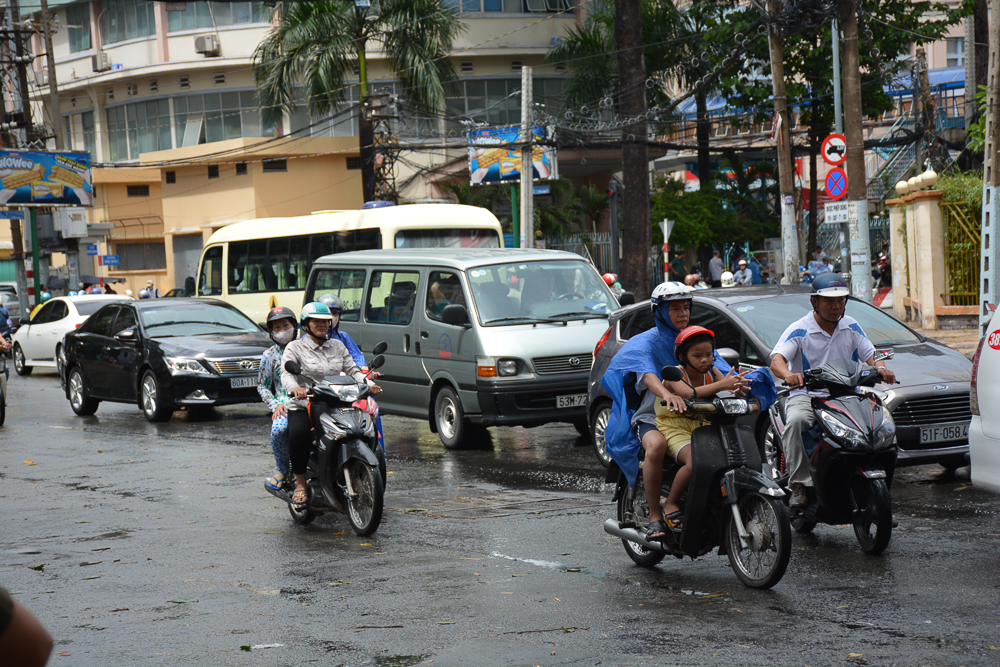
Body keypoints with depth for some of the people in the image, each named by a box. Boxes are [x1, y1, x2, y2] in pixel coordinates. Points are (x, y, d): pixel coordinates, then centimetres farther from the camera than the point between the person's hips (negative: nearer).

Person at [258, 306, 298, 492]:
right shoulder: (270, 355, 14)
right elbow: (262, 386, 14)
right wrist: (275, 405, -3)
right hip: (285, 403, -1)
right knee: (278, 429, -34)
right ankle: (282, 470, -7)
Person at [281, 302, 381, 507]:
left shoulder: (338, 346, 19)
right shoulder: (295, 347, 4)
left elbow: (352, 369, 11)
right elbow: (286, 374, -10)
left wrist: (369, 384, -10)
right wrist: (295, 388, -34)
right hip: (304, 407, -4)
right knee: (298, 434, -36)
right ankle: (300, 484, -21)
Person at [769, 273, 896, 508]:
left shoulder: (851, 327, 12)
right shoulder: (799, 330, -3)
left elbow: (870, 355, 11)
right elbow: (777, 360, -16)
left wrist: (880, 368, -14)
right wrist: (788, 375, -40)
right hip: (806, 395, -3)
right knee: (796, 420, -37)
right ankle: (800, 484, -32)